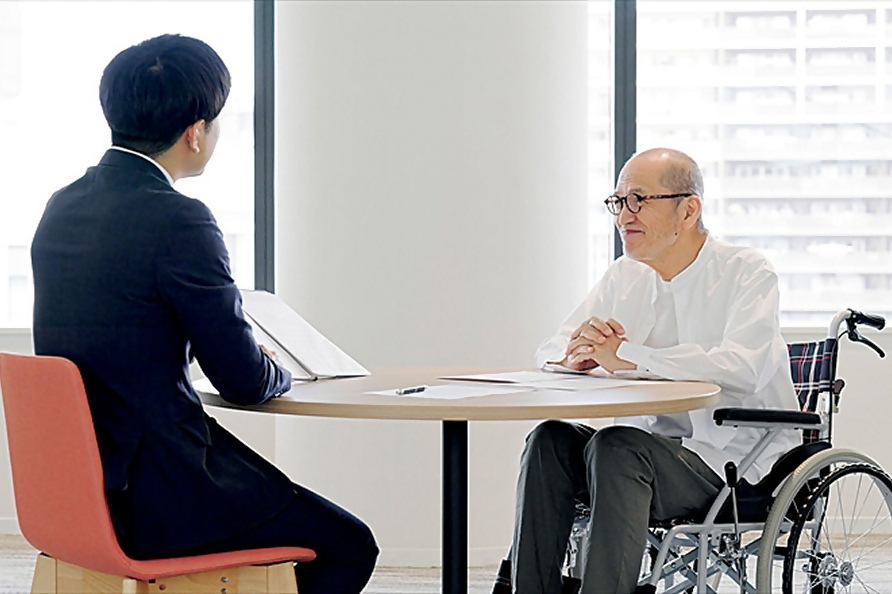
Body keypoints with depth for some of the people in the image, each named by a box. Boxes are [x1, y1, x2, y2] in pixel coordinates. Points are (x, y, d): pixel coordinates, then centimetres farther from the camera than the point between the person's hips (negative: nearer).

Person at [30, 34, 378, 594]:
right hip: (155, 495, -9)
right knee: (348, 545, 7)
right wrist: (277, 372, 11)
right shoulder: (179, 222, -18)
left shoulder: (61, 207, 7)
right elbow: (244, 380, -13)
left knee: (288, 506, 28)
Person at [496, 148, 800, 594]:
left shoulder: (746, 272, -7)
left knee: (616, 447, -30)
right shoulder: (624, 277, 13)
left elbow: (743, 367, -25)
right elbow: (550, 354, 13)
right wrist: (578, 355, -14)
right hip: (653, 448, 6)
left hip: (737, 457, -6)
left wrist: (623, 356, -24)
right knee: (550, 441, -17)